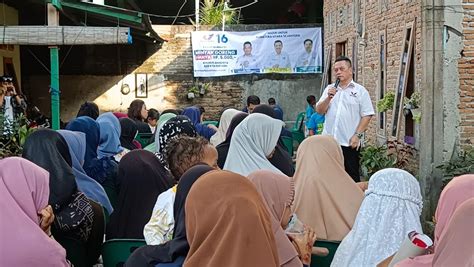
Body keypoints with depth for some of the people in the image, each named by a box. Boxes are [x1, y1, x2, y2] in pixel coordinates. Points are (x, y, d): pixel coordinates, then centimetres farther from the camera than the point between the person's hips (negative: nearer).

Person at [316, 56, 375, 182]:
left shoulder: (360, 91, 2)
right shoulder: (330, 89, 14)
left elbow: (367, 115, -3)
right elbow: (319, 111, 8)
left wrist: (357, 135, -11)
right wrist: (328, 98, -8)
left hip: (350, 143, -3)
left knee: (352, 176, 3)